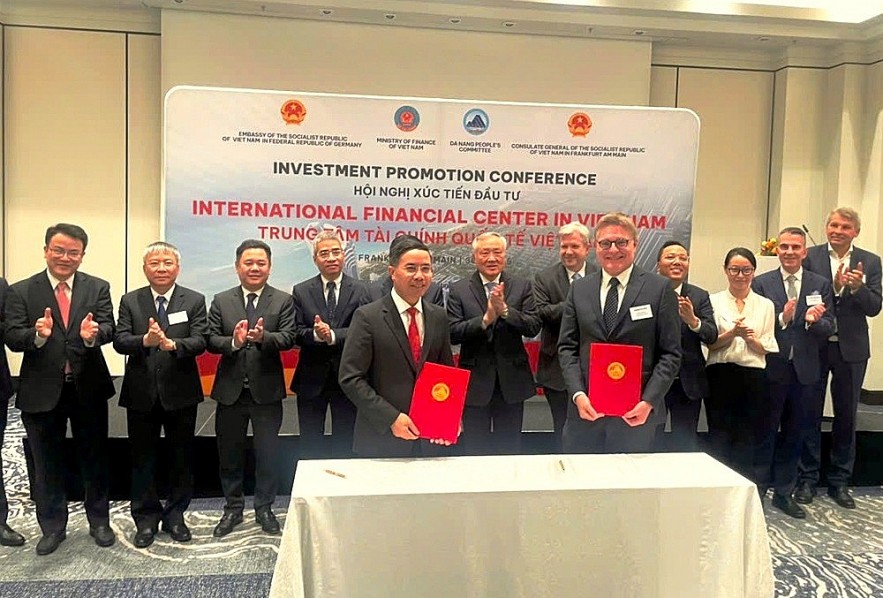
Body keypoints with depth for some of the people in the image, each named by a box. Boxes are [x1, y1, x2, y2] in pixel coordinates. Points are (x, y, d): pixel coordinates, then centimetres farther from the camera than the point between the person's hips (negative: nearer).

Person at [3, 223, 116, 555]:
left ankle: (99, 522, 31)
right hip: (42, 391, 0)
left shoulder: (98, 288, -1)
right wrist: (37, 335, -32)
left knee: (94, 459, 14)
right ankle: (52, 527, 32)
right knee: (47, 464, 14)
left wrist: (93, 334, -35)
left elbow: (108, 328, -12)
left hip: (89, 388, 0)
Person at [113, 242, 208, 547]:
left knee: (181, 458, 11)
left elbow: (200, 341, -11)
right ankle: (146, 519, 26)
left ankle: (175, 515, 28)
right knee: (143, 459, 11)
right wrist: (145, 340, -28)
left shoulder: (194, 301, 0)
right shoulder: (130, 301, 4)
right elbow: (119, 341, -7)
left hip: (180, 393, -1)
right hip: (141, 393, 1)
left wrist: (172, 344, -31)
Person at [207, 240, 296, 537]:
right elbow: (211, 340, -3)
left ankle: (264, 508, 26)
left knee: (268, 454, 8)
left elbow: (288, 338, -14)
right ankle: (233, 508, 31)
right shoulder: (221, 301, 5)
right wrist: (233, 342, -24)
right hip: (230, 390, 2)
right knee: (230, 454, 14)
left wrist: (263, 337, -33)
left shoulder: (283, 301, -1)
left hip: (267, 390, -2)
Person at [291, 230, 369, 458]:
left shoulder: (359, 291, -1)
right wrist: (316, 334, -24)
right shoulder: (301, 291, 3)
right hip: (312, 379, 1)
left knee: (345, 444, 12)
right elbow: (297, 334, -4)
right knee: (309, 446, 13)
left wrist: (333, 335, -25)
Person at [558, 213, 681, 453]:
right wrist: (578, 394, -7)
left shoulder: (659, 289, 0)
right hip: (585, 408, 2)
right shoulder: (579, 289, 9)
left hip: (636, 413, -2)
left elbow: (670, 353, -2)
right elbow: (567, 347, 7)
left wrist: (649, 401, -12)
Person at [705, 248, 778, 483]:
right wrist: (732, 333, -18)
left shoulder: (766, 305, 9)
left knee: (747, 442, 8)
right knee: (719, 441, 4)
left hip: (753, 378, 1)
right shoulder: (714, 301, 4)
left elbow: (767, 348, 7)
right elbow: (710, 343, -1)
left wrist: (753, 340, -13)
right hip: (720, 376, -1)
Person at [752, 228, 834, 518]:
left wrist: (813, 320, -23)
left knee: (794, 434, 14)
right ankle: (757, 491, 19)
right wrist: (782, 319, -25)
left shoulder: (821, 285, 5)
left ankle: (783, 493, 27)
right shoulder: (761, 283, -3)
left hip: (804, 371, 3)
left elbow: (829, 328, -2)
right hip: (772, 369, -3)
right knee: (765, 433, 6)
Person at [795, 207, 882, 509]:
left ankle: (840, 481, 25)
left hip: (851, 349, 2)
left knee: (846, 416, 11)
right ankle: (807, 479, 20)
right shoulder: (810, 257, -3)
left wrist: (858, 288, -21)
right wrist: (833, 287, -24)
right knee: (810, 414, 7)